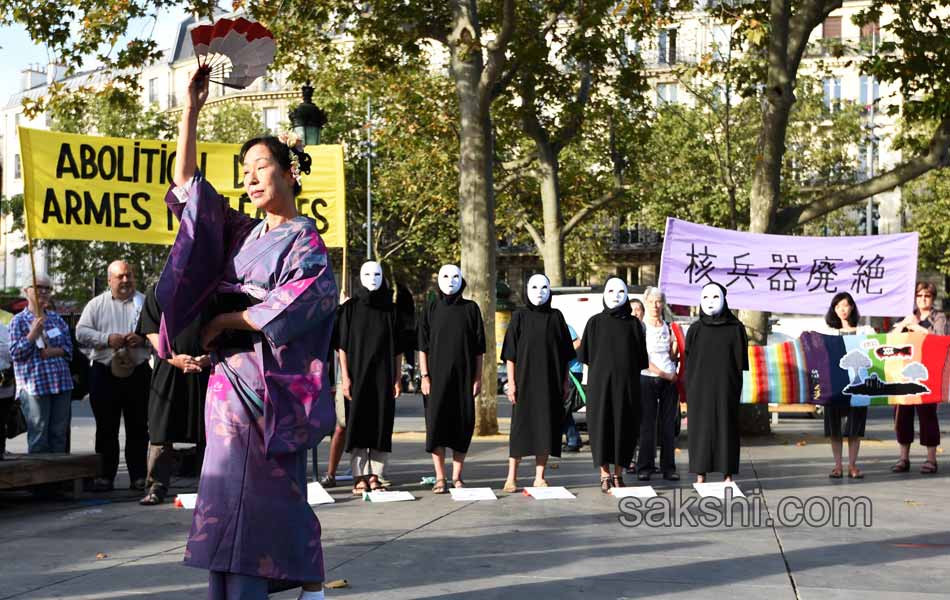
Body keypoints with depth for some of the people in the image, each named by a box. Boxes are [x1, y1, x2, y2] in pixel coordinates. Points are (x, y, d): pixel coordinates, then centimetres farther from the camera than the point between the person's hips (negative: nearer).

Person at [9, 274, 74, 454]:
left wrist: (54, 351, -9)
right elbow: (15, 353, -7)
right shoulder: (19, 321, 1)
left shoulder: (56, 318, 14)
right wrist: (34, 332, -14)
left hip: (62, 383, 5)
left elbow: (69, 348, 10)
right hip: (34, 385, -5)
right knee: (38, 436, -4)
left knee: (59, 434, 7)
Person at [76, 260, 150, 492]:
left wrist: (142, 339, -13)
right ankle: (105, 475, 9)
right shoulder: (96, 304, 8)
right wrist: (107, 339, -14)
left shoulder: (145, 303, 9)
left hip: (138, 372, 0)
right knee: (106, 427, 3)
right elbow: (81, 332, 0)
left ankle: (138, 475, 10)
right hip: (105, 373, 0)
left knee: (138, 427, 4)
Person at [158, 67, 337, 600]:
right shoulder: (244, 232, 14)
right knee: (230, 491, 5)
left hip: (271, 385, -6)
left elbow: (300, 304, -18)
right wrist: (191, 110, 6)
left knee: (258, 492, -9)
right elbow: (187, 185, 12)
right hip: (230, 380, 7)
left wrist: (227, 320, -9)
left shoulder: (306, 243, -4)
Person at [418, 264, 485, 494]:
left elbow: (479, 348, 7)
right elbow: (423, 346, 3)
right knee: (436, 424, -5)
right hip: (437, 375, -1)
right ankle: (440, 478, 0)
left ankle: (457, 477, 12)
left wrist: (478, 377, 1)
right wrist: (425, 376, -5)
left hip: (463, 376, 1)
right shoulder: (431, 308, 5)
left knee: (463, 425, 3)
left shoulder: (470, 309, 7)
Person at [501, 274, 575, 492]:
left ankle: (539, 478, 9)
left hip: (550, 382, 2)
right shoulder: (519, 317, 3)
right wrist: (511, 382, -8)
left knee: (547, 427, 3)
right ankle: (511, 477, 4)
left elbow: (565, 353, 10)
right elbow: (510, 354, 0)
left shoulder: (556, 317, 8)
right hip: (525, 381, -2)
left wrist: (565, 381, 5)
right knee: (521, 426, -1)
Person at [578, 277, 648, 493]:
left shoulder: (633, 324, 8)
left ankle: (618, 474, 12)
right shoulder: (595, 322, 5)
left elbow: (641, 358, 8)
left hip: (627, 384, 1)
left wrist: (626, 371, 1)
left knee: (624, 427, 2)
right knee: (601, 426, -4)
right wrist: (602, 369, 3)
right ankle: (605, 475, 2)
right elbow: (585, 354, 6)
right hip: (600, 384, -1)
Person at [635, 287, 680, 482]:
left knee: (668, 425, 2)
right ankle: (644, 467, 3)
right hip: (647, 379, -3)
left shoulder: (669, 327, 13)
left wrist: (675, 348, -5)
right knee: (647, 425, -3)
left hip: (670, 380, 3)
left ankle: (668, 467, 5)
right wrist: (664, 374, -10)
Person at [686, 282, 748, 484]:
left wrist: (737, 390, -3)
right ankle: (700, 477, 5)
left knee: (727, 428, 1)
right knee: (700, 429, 1)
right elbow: (689, 362, 6)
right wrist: (689, 392, 0)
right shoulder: (695, 329, 6)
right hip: (701, 388, 1)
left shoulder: (735, 328, 3)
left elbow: (740, 361, 3)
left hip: (726, 388, -1)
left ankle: (728, 476, 6)